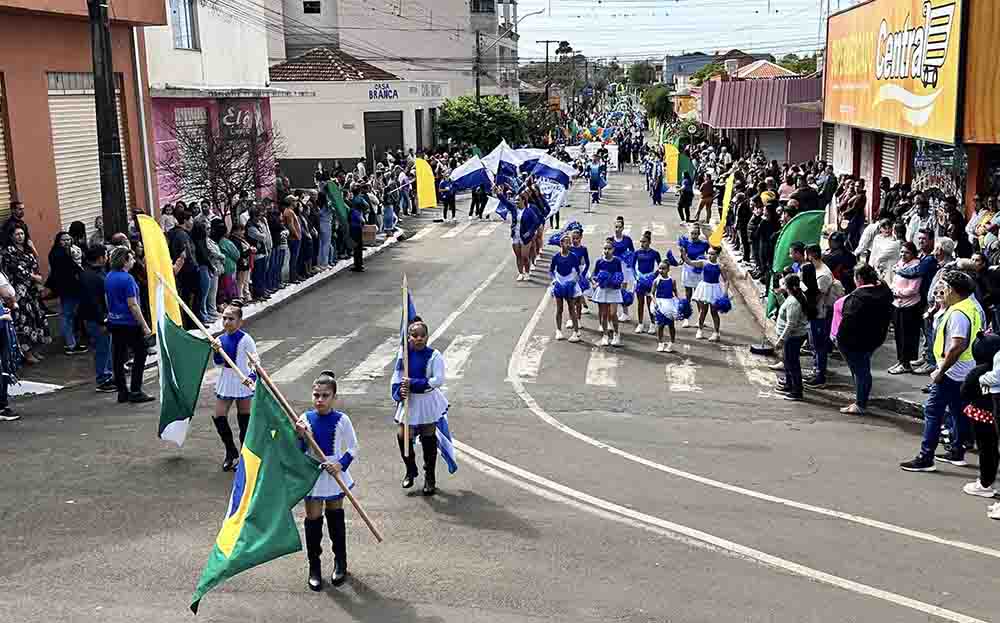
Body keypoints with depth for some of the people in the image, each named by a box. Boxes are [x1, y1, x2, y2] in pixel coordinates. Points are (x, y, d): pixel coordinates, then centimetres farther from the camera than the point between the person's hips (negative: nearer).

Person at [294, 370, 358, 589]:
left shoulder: (342, 420, -10)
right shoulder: (304, 419, -6)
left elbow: (353, 448, -2)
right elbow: (298, 452, -2)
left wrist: (341, 465, -17)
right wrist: (300, 436, -21)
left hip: (334, 475, -1)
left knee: (335, 518, 14)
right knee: (313, 520, 4)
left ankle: (340, 563, 30)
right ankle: (314, 567, 17)